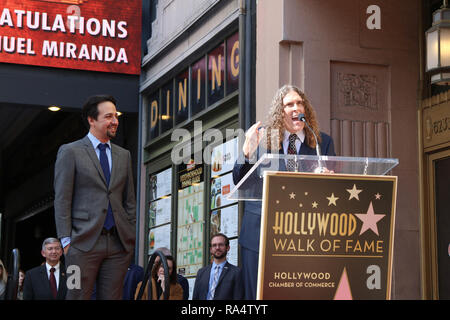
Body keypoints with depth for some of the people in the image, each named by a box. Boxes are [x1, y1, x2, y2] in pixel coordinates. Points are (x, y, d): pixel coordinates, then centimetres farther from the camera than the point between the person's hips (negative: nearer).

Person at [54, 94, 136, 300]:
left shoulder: (123, 155, 18)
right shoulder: (70, 152, 2)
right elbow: (62, 200, -2)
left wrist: (132, 237, 10)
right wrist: (66, 241, -9)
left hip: (118, 244, 5)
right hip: (84, 243, -4)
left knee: (112, 297, 4)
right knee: (77, 295, -5)